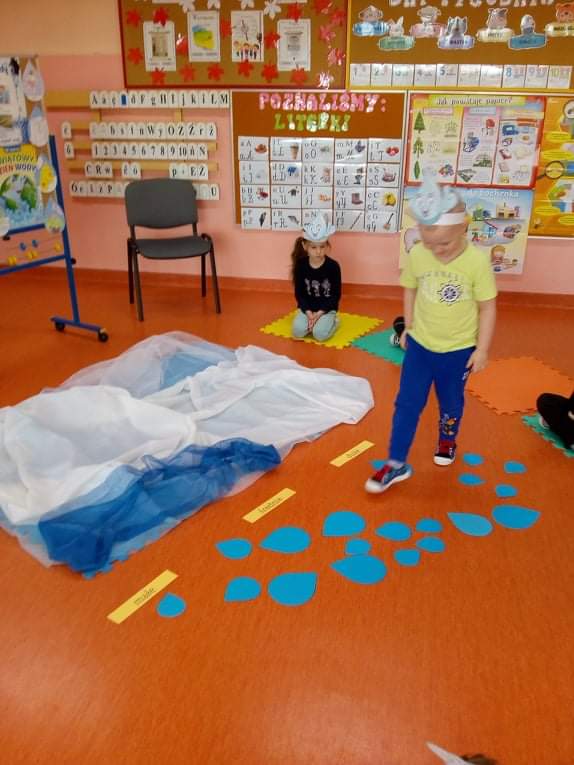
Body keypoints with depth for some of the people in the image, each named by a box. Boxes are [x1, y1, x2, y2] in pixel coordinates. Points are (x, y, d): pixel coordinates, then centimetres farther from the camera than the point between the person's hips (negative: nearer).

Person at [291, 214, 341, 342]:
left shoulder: (333, 266, -12)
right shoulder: (301, 265, -6)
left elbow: (336, 295, -8)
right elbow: (299, 293, -1)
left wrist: (320, 313, -17)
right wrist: (308, 313, -15)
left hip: (327, 308, -2)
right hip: (306, 308, 2)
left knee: (320, 334, -26)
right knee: (297, 331, -23)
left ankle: (332, 321, 6)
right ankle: (311, 321, 7)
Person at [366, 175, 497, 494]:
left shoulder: (478, 261, -20)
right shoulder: (417, 255, -13)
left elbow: (487, 307, -11)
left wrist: (482, 349, -8)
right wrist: (409, 327, 9)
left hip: (459, 350, -1)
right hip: (420, 345, 2)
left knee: (451, 403, 20)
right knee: (407, 404, 5)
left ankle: (447, 441, 49)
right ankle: (396, 464, 16)